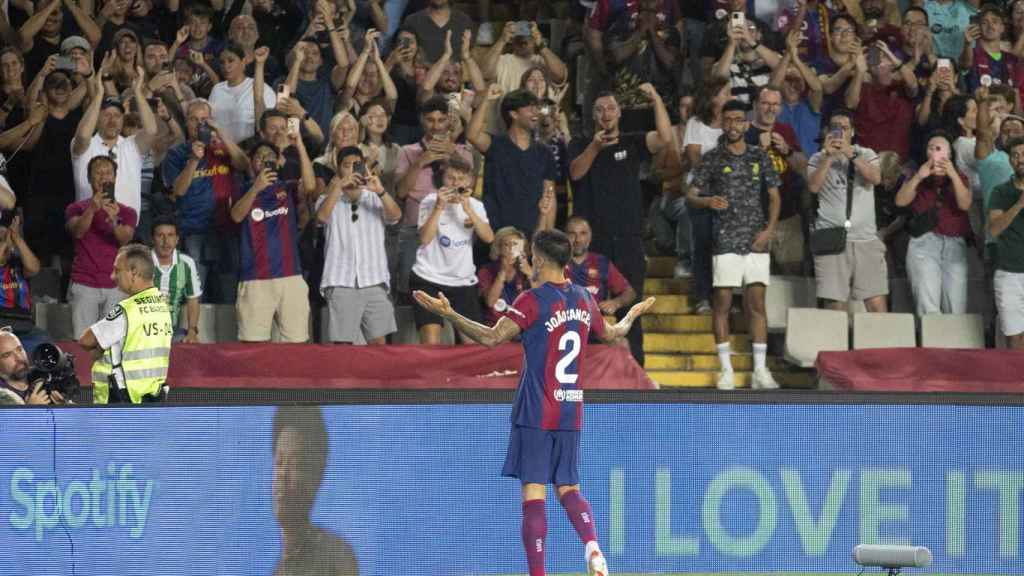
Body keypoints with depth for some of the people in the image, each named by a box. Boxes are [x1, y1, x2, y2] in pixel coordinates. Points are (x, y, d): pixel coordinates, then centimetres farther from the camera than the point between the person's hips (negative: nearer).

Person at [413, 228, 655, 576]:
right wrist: (633, 315, 49)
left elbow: (491, 337, -21)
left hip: (536, 415, -6)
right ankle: (592, 546, -11)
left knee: (533, 493, -4)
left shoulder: (533, 301, -11)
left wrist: (447, 314, -21)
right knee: (569, 489, 14)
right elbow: (611, 333, 28)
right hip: (571, 414, 6)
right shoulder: (584, 300, 9)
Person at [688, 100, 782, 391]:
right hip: (725, 240, -1)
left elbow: (774, 195, 12)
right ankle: (726, 370, 0)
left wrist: (769, 229, -2)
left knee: (756, 304, 0)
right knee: (722, 304, -3)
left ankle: (760, 370, 0)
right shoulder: (712, 159, 4)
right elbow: (691, 195, 2)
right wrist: (708, 201, -21)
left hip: (756, 241, 1)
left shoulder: (760, 156, 9)